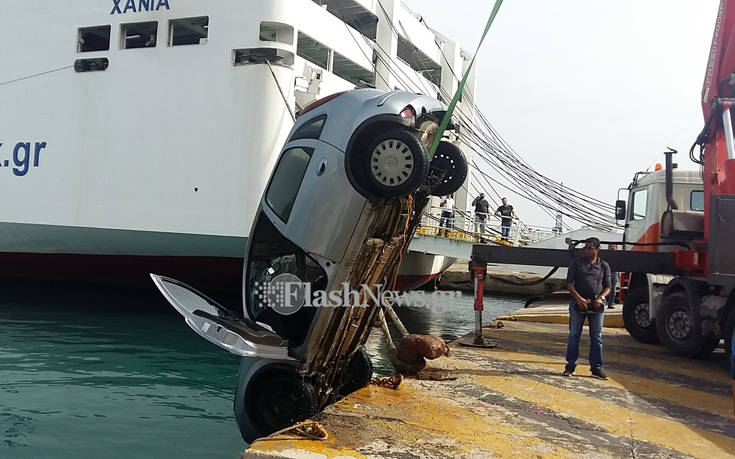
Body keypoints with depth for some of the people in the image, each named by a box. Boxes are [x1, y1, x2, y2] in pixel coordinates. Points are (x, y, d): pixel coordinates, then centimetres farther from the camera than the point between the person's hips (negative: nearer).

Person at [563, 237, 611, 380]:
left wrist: (601, 298, -9)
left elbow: (607, 286, 11)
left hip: (596, 305, 1)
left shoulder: (604, 266, 9)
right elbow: (569, 283, -2)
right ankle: (570, 366, 11)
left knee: (596, 337, 5)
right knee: (574, 335, 2)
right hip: (578, 303, -1)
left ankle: (596, 368, 13)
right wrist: (579, 299, -14)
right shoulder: (576, 262, 3)